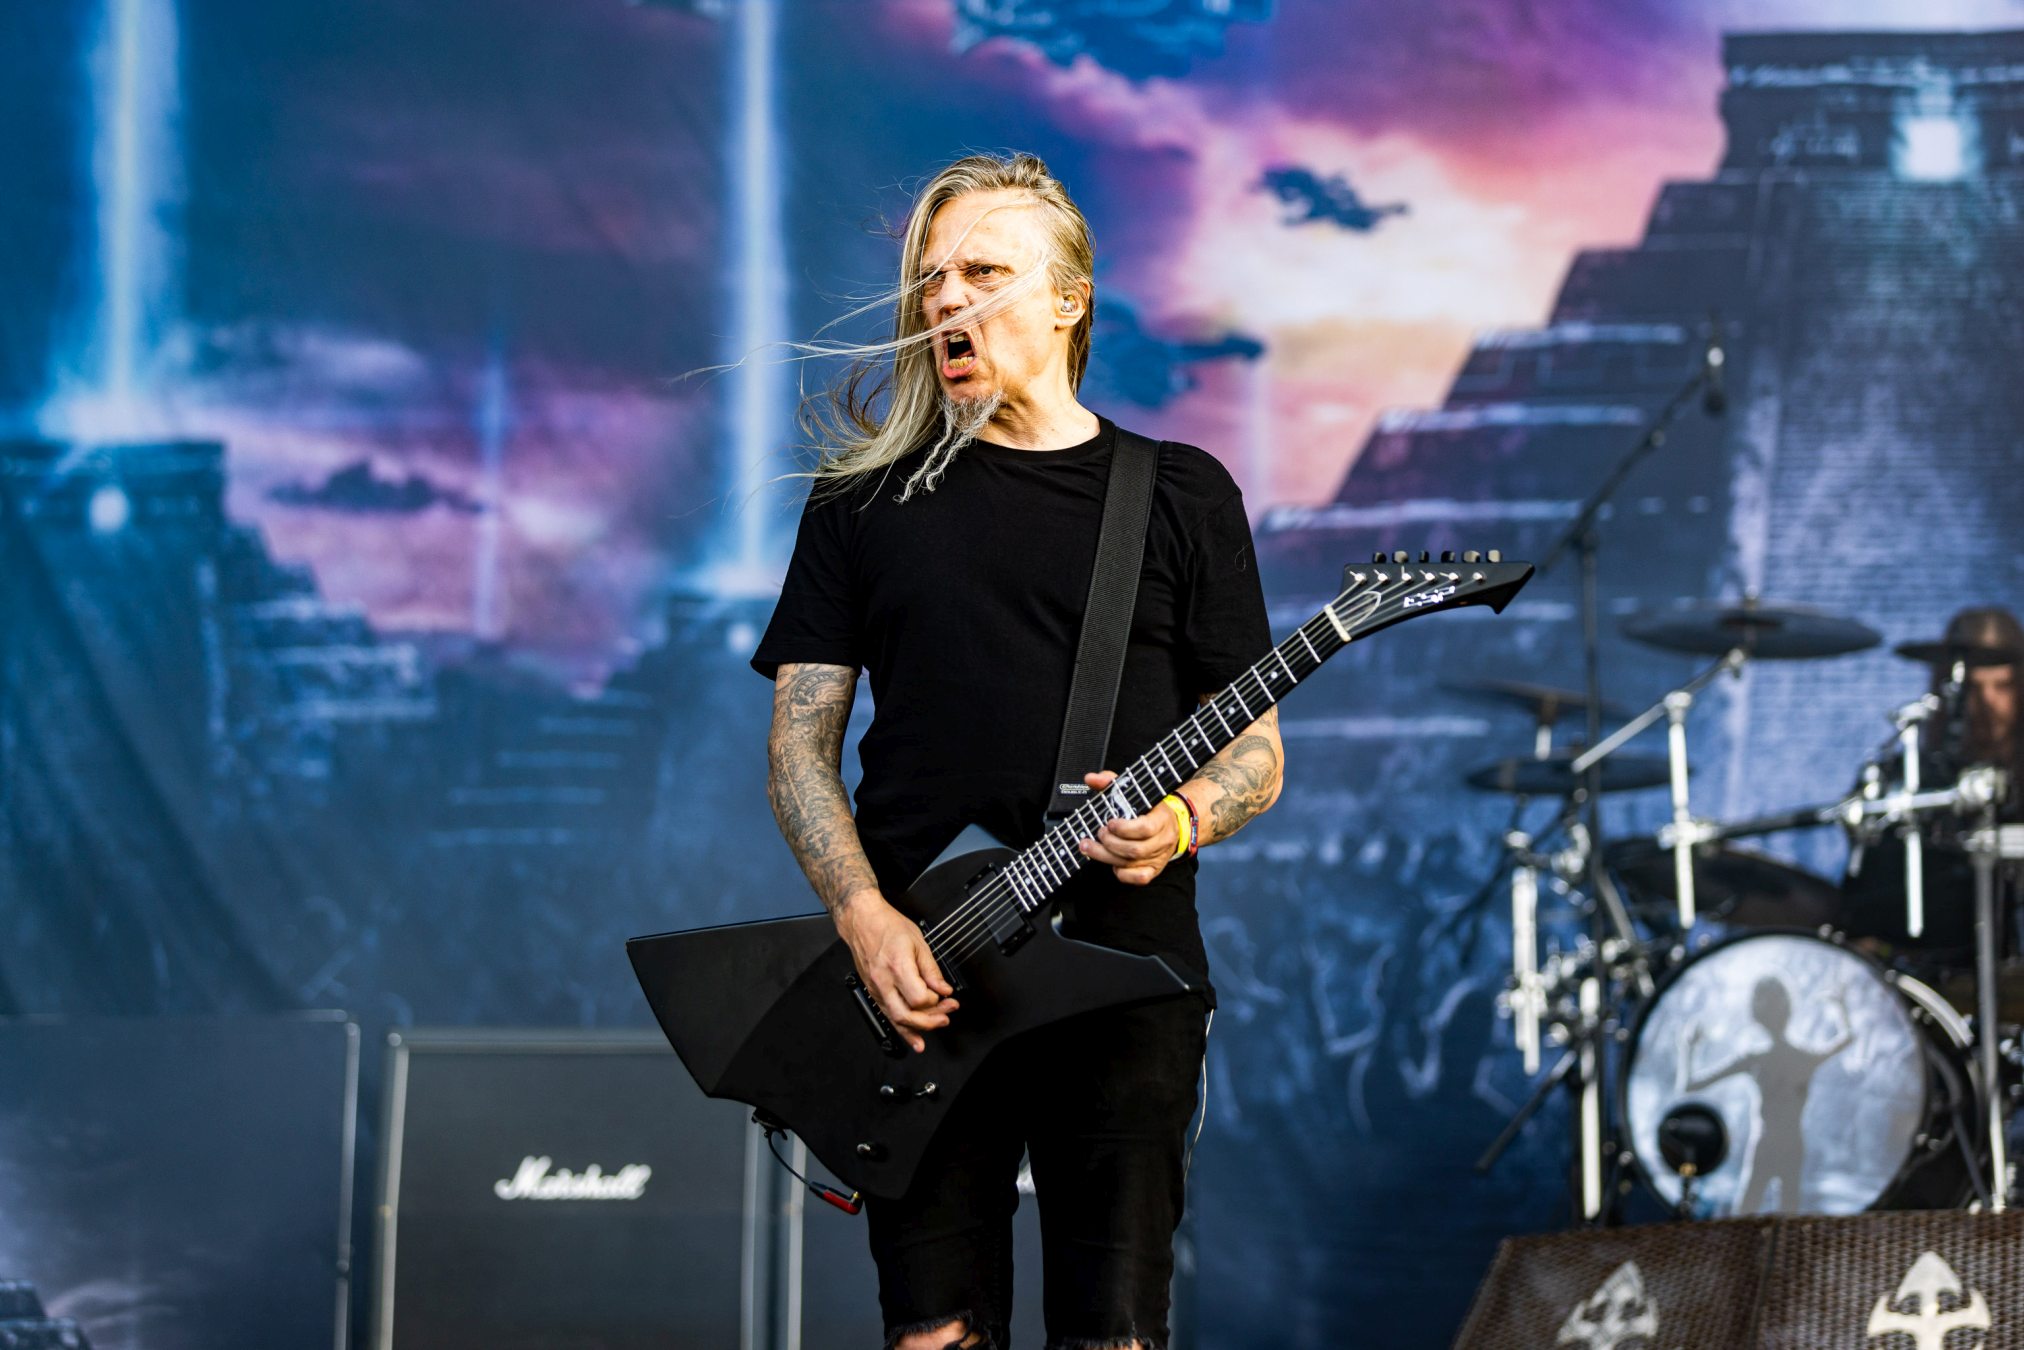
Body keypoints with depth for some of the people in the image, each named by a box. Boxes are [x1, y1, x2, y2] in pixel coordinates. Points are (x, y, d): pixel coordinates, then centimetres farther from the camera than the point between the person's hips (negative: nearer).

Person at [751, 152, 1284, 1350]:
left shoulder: (1182, 496, 8)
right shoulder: (867, 497, 10)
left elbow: (1257, 751, 8)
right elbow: (800, 745, 7)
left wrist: (1180, 821, -14)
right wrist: (866, 919, -9)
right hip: (920, 981, 1)